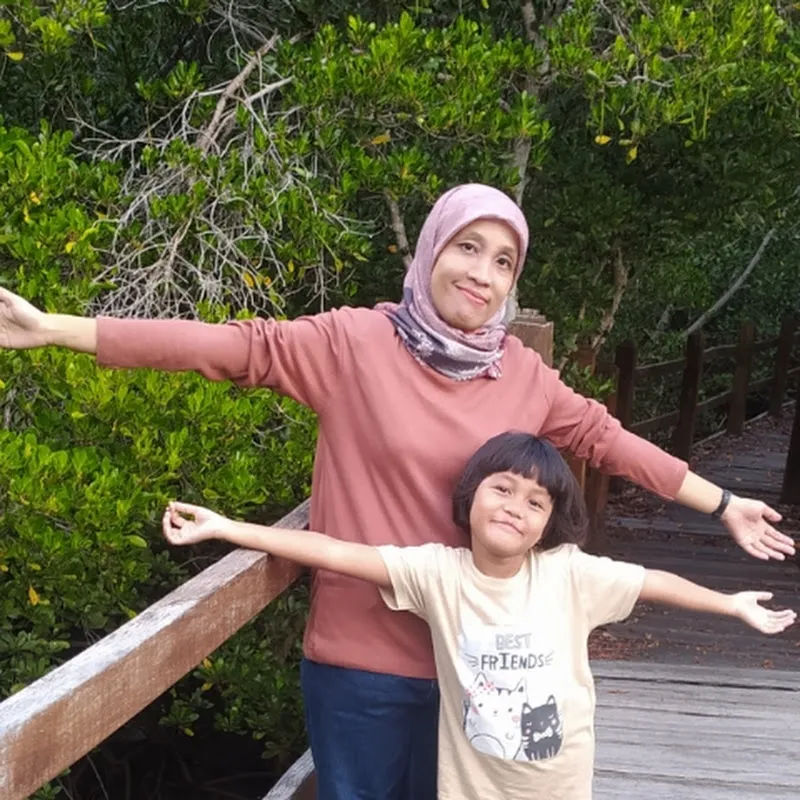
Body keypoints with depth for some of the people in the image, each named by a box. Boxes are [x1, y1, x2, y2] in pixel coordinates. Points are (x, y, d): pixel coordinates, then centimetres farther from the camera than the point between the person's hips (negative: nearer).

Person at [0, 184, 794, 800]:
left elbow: (607, 440, 11)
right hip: (362, 653, -3)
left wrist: (723, 505, 16)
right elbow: (235, 346, -13)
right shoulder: (354, 340, -9)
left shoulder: (522, 374, 3)